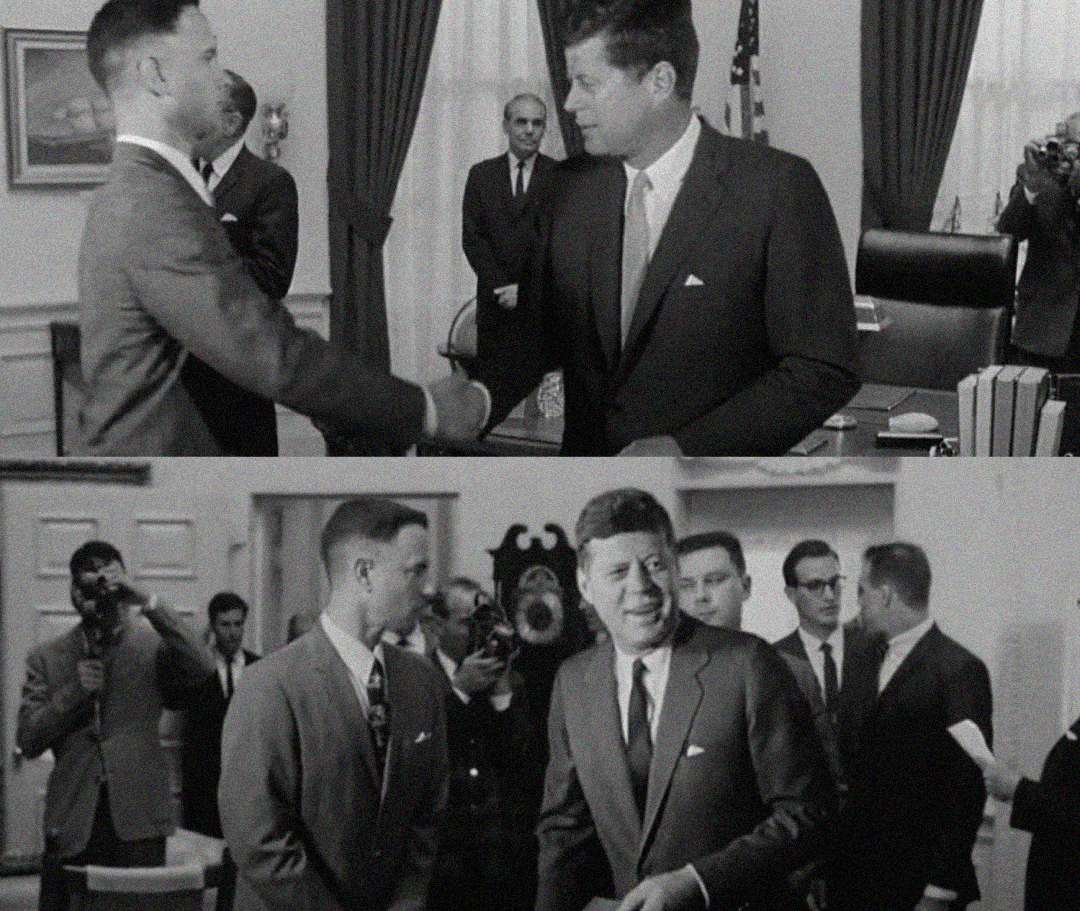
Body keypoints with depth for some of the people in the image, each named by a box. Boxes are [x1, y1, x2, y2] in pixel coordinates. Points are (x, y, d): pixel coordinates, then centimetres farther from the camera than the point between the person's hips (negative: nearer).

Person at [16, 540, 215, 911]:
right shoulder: (46, 658, 9)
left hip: (138, 816, -1)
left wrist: (147, 602, -20)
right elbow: (28, 741, 3)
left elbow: (201, 667, -16)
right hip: (72, 821, 1)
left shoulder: (152, 644, 4)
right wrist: (72, 691, -12)